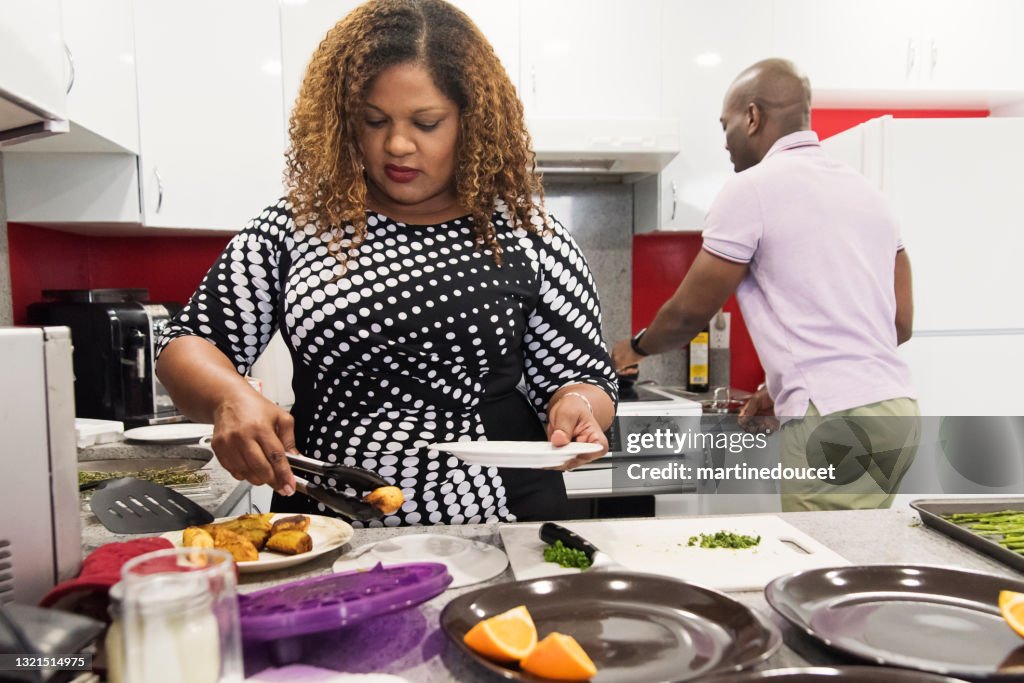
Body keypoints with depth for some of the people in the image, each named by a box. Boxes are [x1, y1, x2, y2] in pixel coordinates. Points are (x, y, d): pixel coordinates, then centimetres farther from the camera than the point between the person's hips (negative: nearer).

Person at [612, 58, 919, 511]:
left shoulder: (750, 188, -6)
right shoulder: (865, 190, 17)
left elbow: (689, 313, -1)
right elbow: (901, 323, 16)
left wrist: (636, 348, 21)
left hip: (832, 423, -8)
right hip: (897, 407, 8)